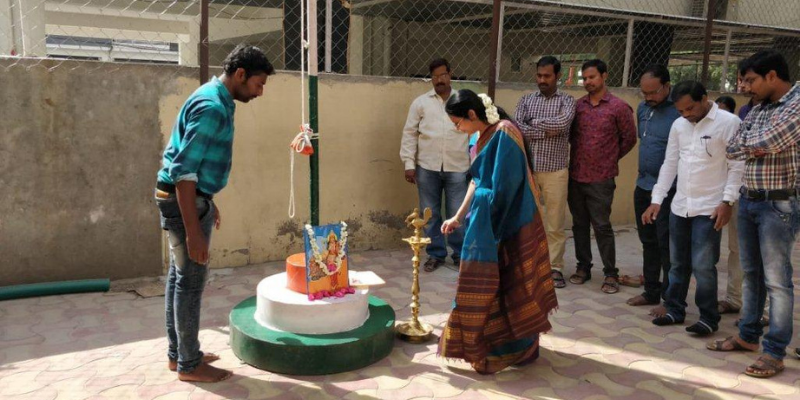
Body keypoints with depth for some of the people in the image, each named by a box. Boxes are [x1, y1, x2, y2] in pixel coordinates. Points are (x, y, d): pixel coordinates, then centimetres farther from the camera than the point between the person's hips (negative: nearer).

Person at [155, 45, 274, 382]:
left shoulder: (216, 100, 10)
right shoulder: (212, 106, -22)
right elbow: (184, 170, -26)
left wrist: (208, 203, 26)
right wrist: (193, 230, -28)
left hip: (189, 198, 10)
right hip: (185, 201, -10)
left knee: (179, 277, 16)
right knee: (191, 282, 0)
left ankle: (178, 353, 28)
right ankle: (189, 364, 14)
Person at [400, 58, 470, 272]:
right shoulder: (421, 102, 5)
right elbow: (410, 134, 4)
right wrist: (409, 163, -3)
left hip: (457, 168, -1)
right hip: (427, 167, 1)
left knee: (457, 214, 3)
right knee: (430, 214, 8)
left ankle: (461, 254, 19)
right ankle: (436, 254, 20)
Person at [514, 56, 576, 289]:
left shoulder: (567, 101, 3)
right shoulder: (526, 100, 9)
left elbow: (562, 123, -18)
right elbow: (517, 128, -7)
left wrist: (534, 122, -7)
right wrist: (546, 131, -13)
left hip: (555, 171, -2)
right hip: (528, 169, 2)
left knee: (555, 224, 4)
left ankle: (555, 268, 15)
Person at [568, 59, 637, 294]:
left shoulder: (618, 107, -5)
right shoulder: (577, 105, 6)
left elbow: (629, 138, 3)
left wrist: (610, 159, 7)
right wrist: (582, 155, 10)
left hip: (601, 178, -4)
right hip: (575, 175, 4)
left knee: (602, 226, -1)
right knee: (579, 224, 11)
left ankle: (611, 274, 10)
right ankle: (583, 267, 24)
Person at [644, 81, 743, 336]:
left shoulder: (729, 123, -8)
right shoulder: (678, 125, 8)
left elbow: (738, 166, -8)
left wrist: (727, 202, -15)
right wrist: (656, 200, 7)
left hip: (709, 209, -5)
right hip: (679, 207, 5)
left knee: (702, 266, -4)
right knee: (678, 264, 13)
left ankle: (709, 318, 11)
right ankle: (675, 310, 26)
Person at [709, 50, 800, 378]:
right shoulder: (758, 108, 11)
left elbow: (767, 143, -22)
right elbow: (733, 149, 6)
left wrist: (750, 143, -2)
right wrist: (757, 146, -10)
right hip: (748, 201, 8)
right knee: (751, 274, 16)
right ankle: (748, 336, 28)